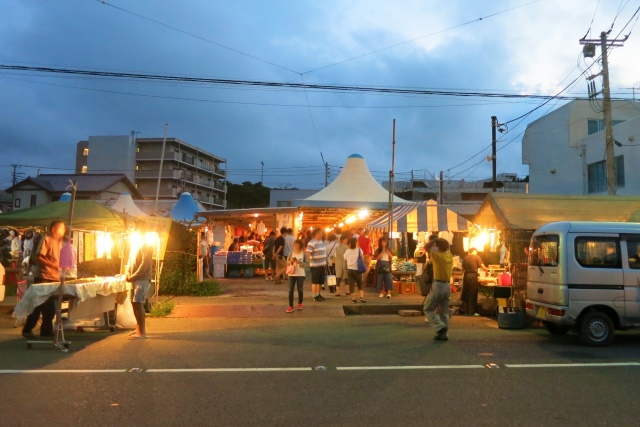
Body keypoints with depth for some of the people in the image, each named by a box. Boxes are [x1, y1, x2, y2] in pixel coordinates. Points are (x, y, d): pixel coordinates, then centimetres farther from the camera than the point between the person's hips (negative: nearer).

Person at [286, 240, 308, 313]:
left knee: (300, 290, 10)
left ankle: (300, 303, 30)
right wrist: (291, 261, -16)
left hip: (300, 274, -1)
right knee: (291, 290, -2)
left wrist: (299, 262, -18)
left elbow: (307, 264, -7)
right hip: (292, 274, 1)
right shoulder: (291, 253, 1)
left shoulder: (303, 254, -5)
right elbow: (287, 262, 5)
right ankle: (290, 306, 1)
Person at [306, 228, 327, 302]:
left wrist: (325, 262, 19)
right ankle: (315, 296, 6)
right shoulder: (312, 243, -15)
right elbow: (308, 253, -21)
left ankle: (318, 294, 25)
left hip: (322, 265, 8)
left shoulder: (321, 242, 13)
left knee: (321, 281, 14)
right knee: (315, 281, 0)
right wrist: (311, 260, -25)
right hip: (315, 265, -8)